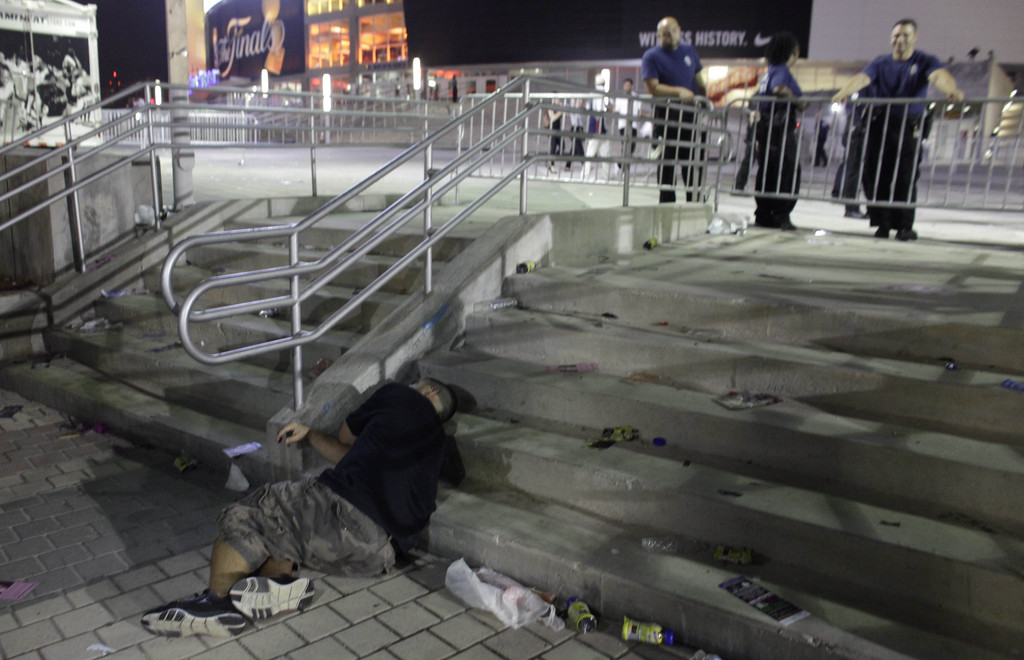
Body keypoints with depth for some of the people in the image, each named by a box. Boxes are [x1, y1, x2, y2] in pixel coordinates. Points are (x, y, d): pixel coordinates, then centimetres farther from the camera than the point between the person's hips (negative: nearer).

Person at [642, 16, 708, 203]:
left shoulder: (689, 51, 14)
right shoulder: (651, 56, -1)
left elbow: (700, 78, 22)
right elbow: (653, 87, -12)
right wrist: (679, 91, -22)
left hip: (691, 113, 4)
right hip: (666, 115, -4)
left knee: (693, 160, 8)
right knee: (667, 160, -1)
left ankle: (694, 203, 17)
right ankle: (666, 206, 5)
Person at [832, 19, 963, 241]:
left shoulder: (925, 62, 5)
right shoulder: (880, 63, 10)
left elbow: (939, 76, -16)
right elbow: (862, 78, -9)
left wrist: (951, 90, -39)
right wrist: (843, 93, -31)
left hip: (909, 127, -2)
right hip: (880, 124, 2)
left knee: (906, 177, -6)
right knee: (875, 175, -2)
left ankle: (904, 225, 2)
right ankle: (882, 223, 8)